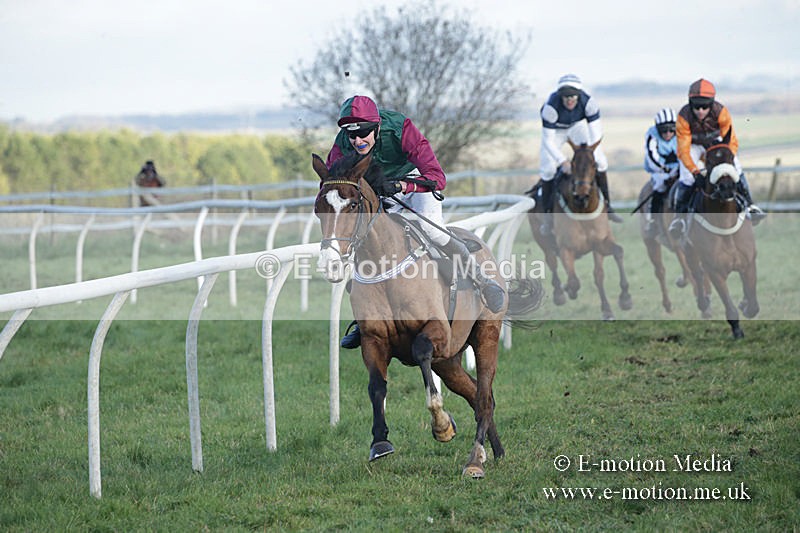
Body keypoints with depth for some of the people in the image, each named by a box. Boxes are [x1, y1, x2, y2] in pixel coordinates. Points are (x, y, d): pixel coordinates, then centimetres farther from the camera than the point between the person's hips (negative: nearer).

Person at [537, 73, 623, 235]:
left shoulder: (589, 102, -34)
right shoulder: (551, 107, -40)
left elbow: (596, 132, -29)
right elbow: (548, 140, -35)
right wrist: (562, 161, -46)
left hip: (577, 126, 2)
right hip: (555, 130, -2)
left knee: (600, 161, -6)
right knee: (547, 169, -16)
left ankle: (606, 206, 9)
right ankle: (548, 214, -3)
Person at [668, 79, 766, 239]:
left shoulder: (721, 112, -33)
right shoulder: (684, 117, -35)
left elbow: (731, 141, -27)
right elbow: (683, 150, -34)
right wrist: (695, 171, -47)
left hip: (715, 141, 2)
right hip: (693, 145, -1)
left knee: (735, 168, -15)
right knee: (687, 176, -21)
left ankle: (748, 204, 2)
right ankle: (680, 215, -6)